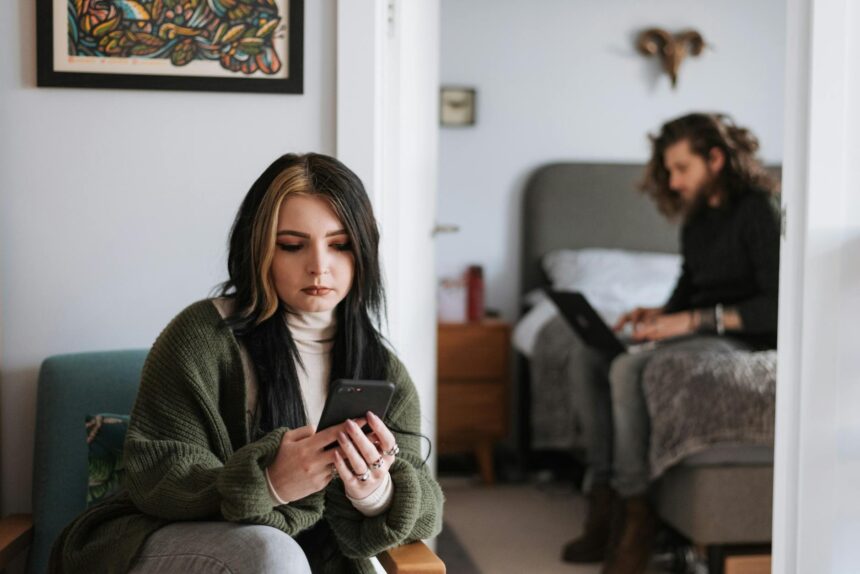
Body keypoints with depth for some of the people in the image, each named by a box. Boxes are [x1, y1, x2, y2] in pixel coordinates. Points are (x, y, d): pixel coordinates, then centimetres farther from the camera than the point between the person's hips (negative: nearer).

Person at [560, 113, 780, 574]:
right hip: (697, 332, 9)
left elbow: (778, 306, -20)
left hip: (742, 339, -9)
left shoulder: (758, 212, -14)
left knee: (629, 369, -30)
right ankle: (603, 495, -11)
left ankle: (636, 512, -19)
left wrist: (694, 320, -24)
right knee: (588, 356, -7)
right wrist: (662, 314, 1)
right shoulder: (696, 216, 12)